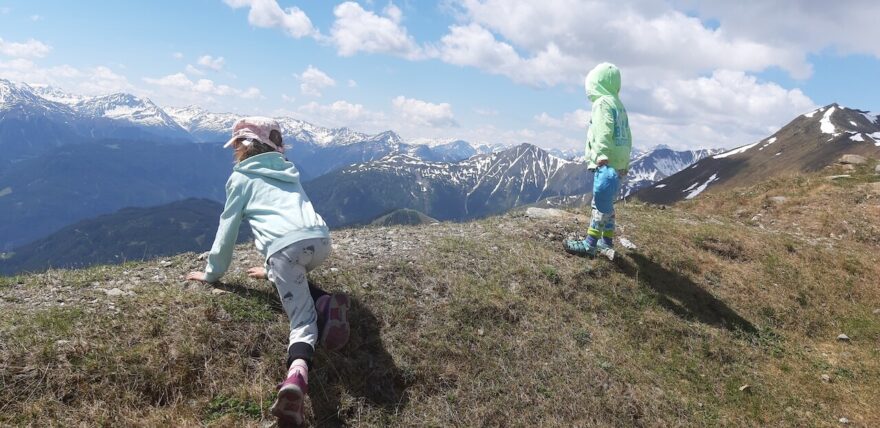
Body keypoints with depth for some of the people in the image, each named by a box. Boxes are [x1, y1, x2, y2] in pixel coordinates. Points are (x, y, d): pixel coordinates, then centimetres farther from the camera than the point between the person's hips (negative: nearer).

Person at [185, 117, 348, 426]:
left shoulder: (241, 178, 19)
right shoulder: (288, 172, 35)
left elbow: (228, 229, 19)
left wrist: (212, 273, 32)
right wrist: (271, 268, 50)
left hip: (286, 248, -5)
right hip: (320, 241, 5)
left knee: (303, 320, -4)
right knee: (291, 278, 34)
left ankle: (297, 378, -35)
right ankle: (326, 303, 3)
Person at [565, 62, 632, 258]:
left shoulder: (602, 103, -6)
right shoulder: (619, 105, 21)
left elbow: (603, 132, -22)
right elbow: (627, 137, 21)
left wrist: (602, 155, -31)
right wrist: (625, 162, 23)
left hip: (606, 163, -9)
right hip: (619, 164, 9)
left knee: (600, 204, -10)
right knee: (606, 204, 15)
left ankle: (590, 245, -11)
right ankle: (607, 242, 21)